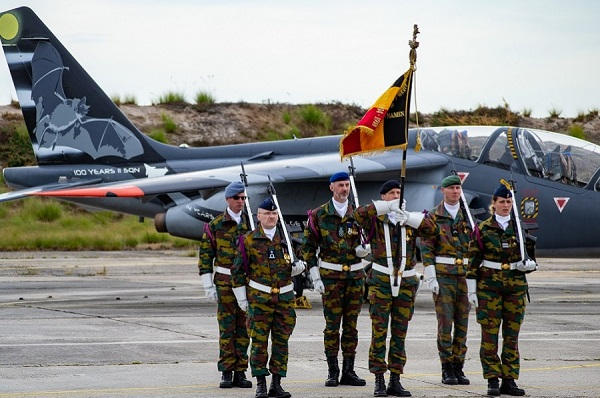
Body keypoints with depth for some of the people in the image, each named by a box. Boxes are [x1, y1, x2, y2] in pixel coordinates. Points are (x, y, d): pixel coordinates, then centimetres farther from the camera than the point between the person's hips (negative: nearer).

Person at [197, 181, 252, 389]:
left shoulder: (251, 223, 7)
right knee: (226, 327, -2)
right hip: (225, 282, -2)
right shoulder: (216, 225, 0)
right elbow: (205, 255, 1)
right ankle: (226, 373, 2)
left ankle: (240, 372, 9)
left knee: (243, 328, 4)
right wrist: (208, 285, -5)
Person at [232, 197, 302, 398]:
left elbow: (296, 264, 22)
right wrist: (241, 298, 1)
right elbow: (238, 270, 4)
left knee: (281, 341, 4)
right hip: (259, 298, -3)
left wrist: (298, 267, -3)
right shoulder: (249, 240, 2)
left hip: (284, 298, 3)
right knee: (259, 342, -4)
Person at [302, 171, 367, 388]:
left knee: (351, 324, 4)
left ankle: (349, 371, 9)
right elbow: (308, 247, 1)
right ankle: (333, 372, 2)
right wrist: (315, 277, -6)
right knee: (332, 324, -4)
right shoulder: (319, 215, 0)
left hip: (355, 275, 3)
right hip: (331, 276, -3)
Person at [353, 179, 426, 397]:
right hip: (381, 281, -3)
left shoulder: (410, 221, 12)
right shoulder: (376, 220, 2)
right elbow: (359, 214, -18)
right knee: (379, 333, -5)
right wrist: (388, 207, -24)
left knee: (400, 334, 6)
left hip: (406, 283, 3)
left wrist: (409, 217, -14)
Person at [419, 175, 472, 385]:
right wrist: (431, 278, -10)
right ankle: (447, 370, -1)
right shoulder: (433, 217, 1)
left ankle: (458, 367, 10)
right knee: (445, 322, -6)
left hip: (465, 276, 4)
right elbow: (426, 248, -3)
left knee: (462, 322, 4)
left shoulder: (468, 217, 11)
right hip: (443, 276, -4)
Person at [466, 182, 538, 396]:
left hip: (516, 286, 2)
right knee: (489, 334, -4)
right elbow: (473, 261, 2)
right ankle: (492, 381, 0)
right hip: (489, 286, -2)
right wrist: (472, 290, -3)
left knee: (512, 335, 3)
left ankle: (509, 380, 8)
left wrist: (529, 264, -7)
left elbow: (531, 257, 17)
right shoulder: (484, 228, 2)